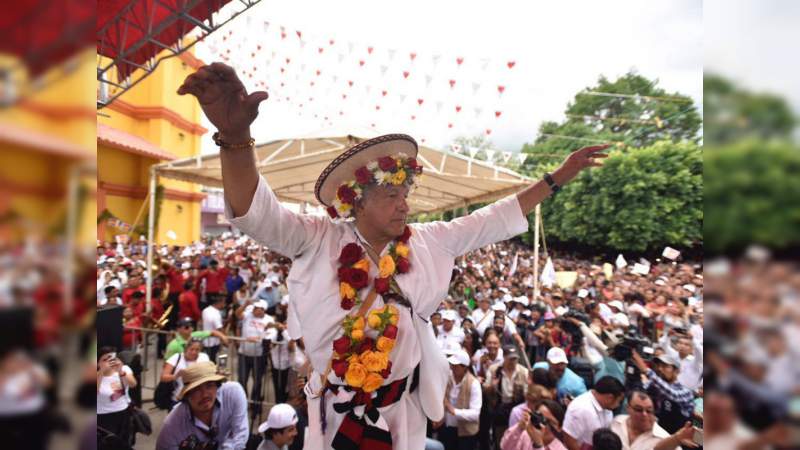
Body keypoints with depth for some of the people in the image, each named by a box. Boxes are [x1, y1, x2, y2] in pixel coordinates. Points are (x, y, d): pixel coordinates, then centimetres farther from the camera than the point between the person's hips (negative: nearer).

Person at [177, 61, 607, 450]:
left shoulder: (427, 242, -4)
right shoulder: (319, 241, -15)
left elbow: (494, 220, 2)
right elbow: (255, 212, -27)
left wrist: (556, 178, 2)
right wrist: (235, 135, -45)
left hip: (404, 409, 3)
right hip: (337, 410, -2)